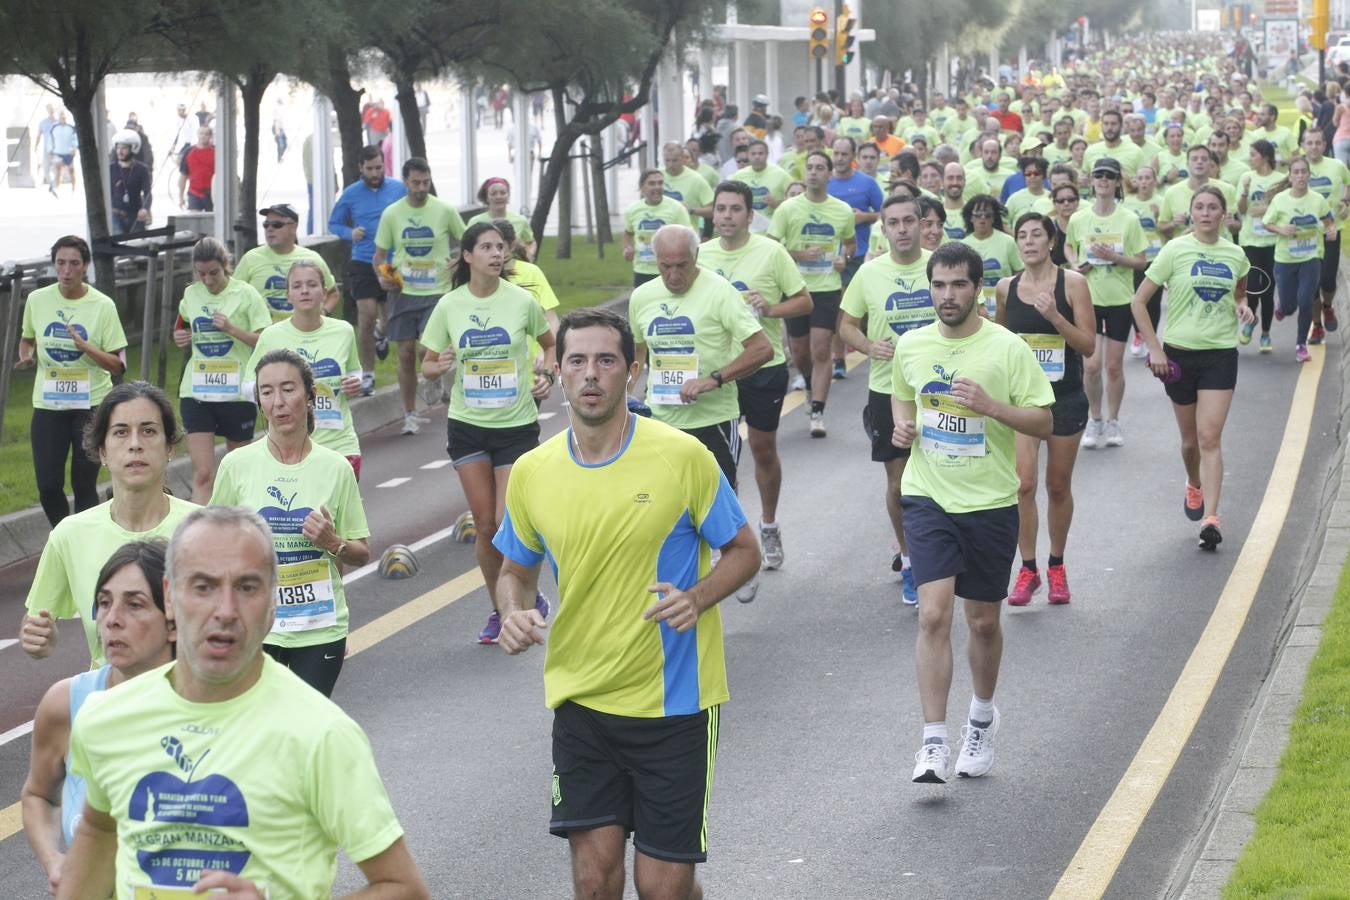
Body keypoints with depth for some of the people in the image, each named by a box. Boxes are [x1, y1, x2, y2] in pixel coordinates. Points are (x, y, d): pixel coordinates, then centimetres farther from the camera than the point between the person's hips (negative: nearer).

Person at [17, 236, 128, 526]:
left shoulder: (102, 305, -8)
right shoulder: (37, 300, 0)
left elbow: (118, 365, -7)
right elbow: (27, 339, 19)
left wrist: (85, 346, -23)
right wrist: (27, 356, -4)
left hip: (91, 404, -2)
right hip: (48, 404, 2)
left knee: (84, 486, 2)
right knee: (48, 487, 1)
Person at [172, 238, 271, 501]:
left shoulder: (245, 294, -5)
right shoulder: (191, 295, 6)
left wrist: (232, 328, -21)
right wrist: (180, 339, 4)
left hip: (237, 392, -2)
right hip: (196, 391, 2)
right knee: (202, 474, -8)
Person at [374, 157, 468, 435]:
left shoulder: (445, 211, -3)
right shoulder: (391, 214, 1)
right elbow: (380, 253, 9)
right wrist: (382, 276, -9)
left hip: (437, 291, -2)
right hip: (402, 291, 2)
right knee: (406, 354, 3)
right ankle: (410, 414, 14)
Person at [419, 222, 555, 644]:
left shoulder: (522, 300, -4)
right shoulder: (450, 306, -2)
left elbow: (550, 344, 13)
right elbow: (427, 365, 6)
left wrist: (546, 375, -6)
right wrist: (441, 366, -16)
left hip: (517, 424, -2)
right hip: (468, 424, 2)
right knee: (485, 524, 4)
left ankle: (530, 598, 17)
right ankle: (498, 609, 21)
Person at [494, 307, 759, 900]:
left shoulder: (682, 457, -10)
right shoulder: (531, 473, -1)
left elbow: (743, 552, 0)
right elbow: (516, 571, 15)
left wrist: (697, 598, -20)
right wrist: (513, 614, -8)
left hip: (672, 700, -3)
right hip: (580, 698, 3)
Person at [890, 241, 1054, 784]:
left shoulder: (1008, 349, -9)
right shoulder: (911, 346, 2)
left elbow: (1044, 423, -7)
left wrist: (991, 405, -23)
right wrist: (902, 425, 0)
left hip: (990, 502, -1)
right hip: (928, 499, 1)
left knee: (984, 621, 12)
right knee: (933, 615, -13)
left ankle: (983, 717, 38)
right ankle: (934, 744, -9)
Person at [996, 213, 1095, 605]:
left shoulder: (1072, 283, -7)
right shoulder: (1006, 288, 2)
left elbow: (1088, 345, -11)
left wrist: (1055, 316, -23)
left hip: (1066, 397, -1)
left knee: (1058, 486, 9)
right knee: (1023, 483, -11)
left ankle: (1056, 566, 25)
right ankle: (1028, 569, -1)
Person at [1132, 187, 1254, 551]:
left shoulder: (1235, 255, 4)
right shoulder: (1176, 250, -5)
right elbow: (1139, 302, -4)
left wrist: (1242, 305, -1)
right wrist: (1154, 349, -10)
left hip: (1221, 354, 1)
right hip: (1180, 353, -1)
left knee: (1210, 438, -10)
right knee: (1190, 438, 12)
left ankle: (1210, 518, -12)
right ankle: (1194, 486, 43)